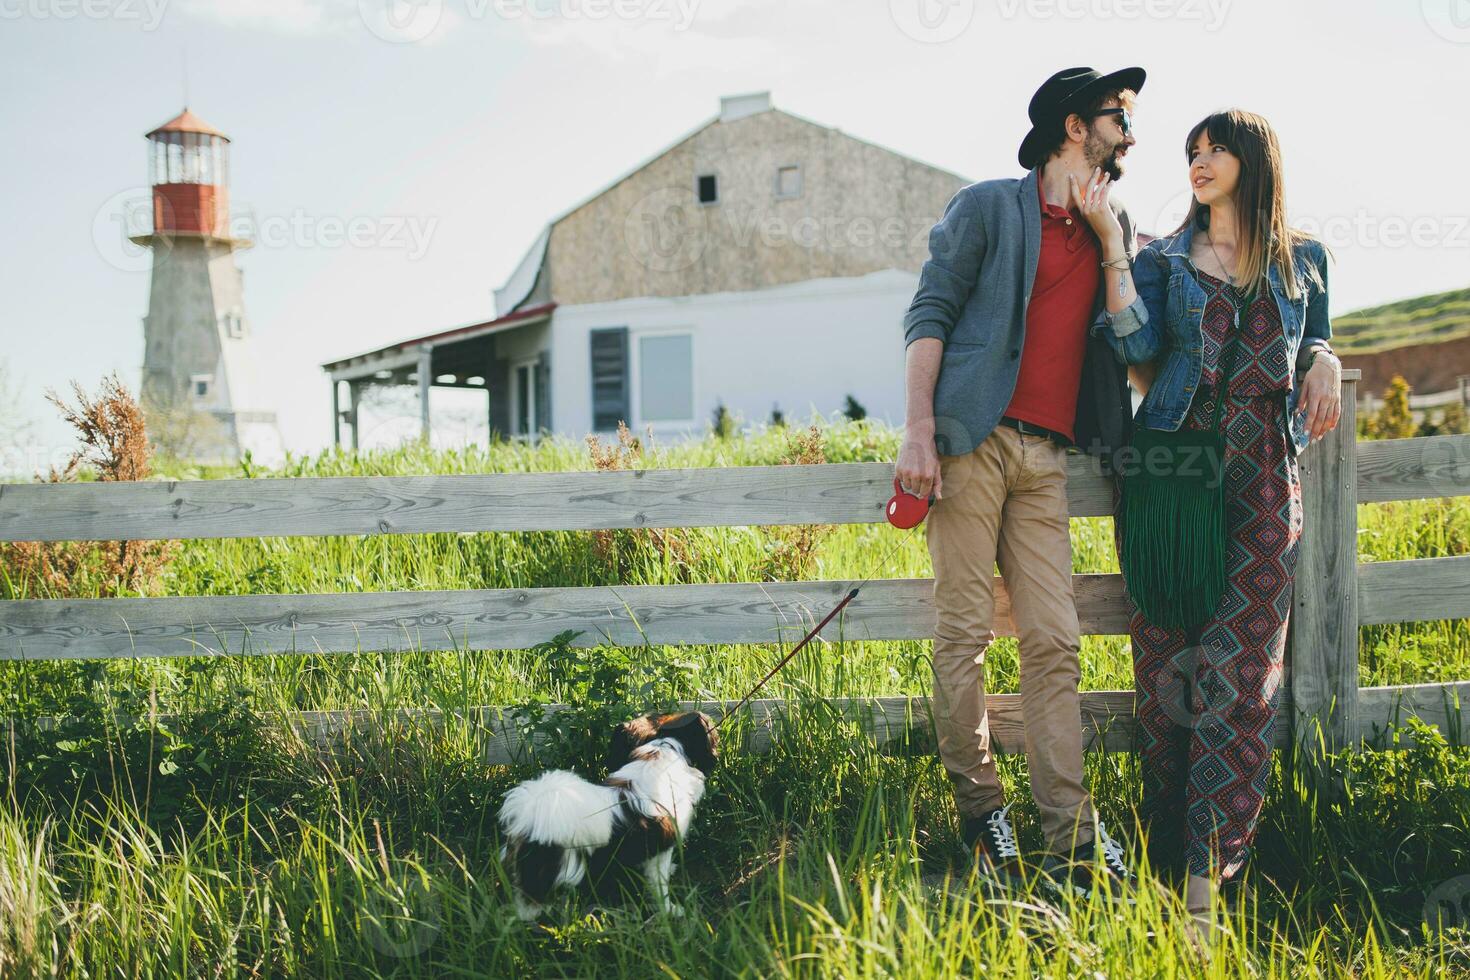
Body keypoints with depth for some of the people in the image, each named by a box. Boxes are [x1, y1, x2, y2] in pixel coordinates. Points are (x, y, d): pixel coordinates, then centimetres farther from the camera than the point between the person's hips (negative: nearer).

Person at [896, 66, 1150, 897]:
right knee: (965, 632, -4)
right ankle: (980, 813, 6)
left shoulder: (1116, 230, 22)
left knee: (1055, 641, -1)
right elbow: (930, 316, 0)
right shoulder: (989, 207, 7)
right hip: (976, 437, -4)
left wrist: (1108, 235, 4)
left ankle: (1074, 843, -3)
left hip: (1048, 455, 5)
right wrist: (919, 431, -11)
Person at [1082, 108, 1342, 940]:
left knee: (1241, 666, -7)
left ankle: (1209, 876, -6)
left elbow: (1319, 344, 23)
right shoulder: (1163, 259, 10)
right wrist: (1109, 238, -9)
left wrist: (1325, 359, -1)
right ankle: (1168, 849, 8)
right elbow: (1136, 345, -6)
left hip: (1264, 481, 0)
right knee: (1167, 659, -2)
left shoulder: (1303, 260, 14)